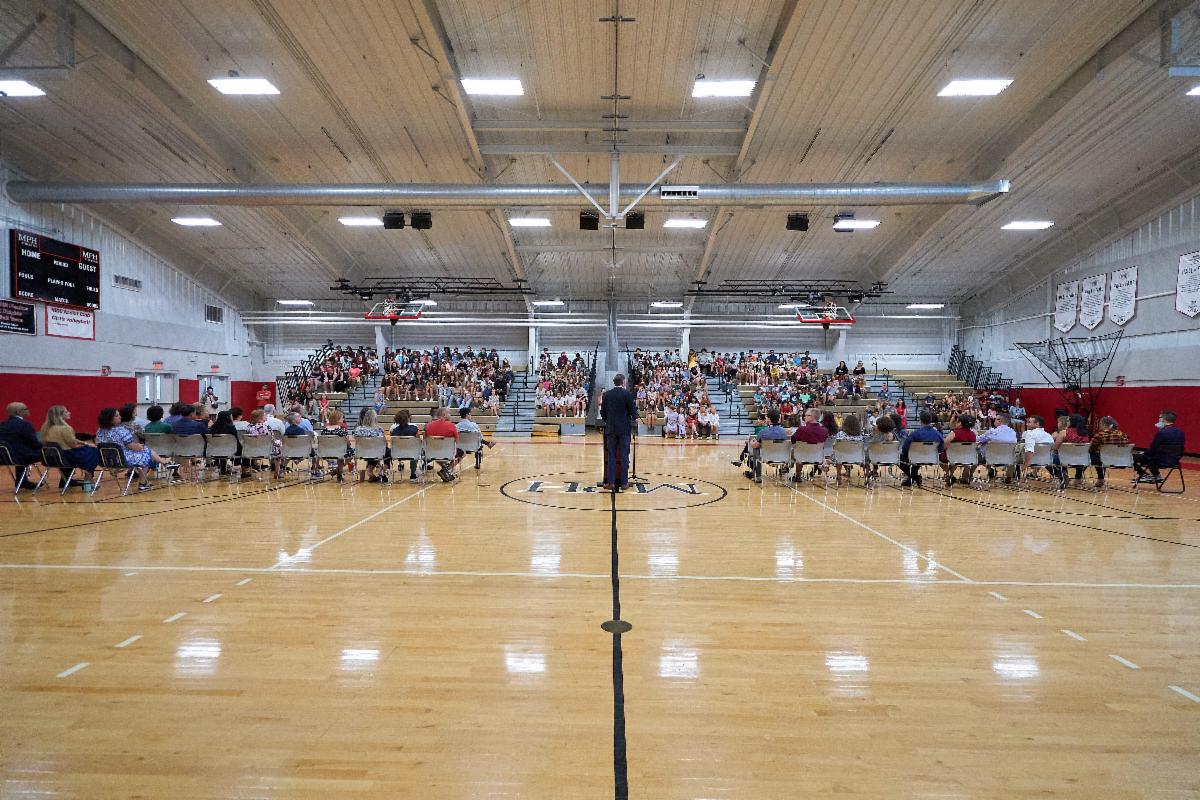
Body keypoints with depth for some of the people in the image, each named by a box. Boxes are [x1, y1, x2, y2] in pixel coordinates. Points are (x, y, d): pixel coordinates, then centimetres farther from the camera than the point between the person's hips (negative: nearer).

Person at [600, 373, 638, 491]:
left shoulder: (607, 394, 2)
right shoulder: (627, 394, -9)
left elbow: (603, 412, 5)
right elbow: (633, 410, -8)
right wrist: (634, 419, 13)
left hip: (610, 429, 3)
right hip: (624, 428, -3)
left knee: (611, 456, 7)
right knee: (624, 456, 3)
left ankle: (610, 482, 6)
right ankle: (624, 482, 6)